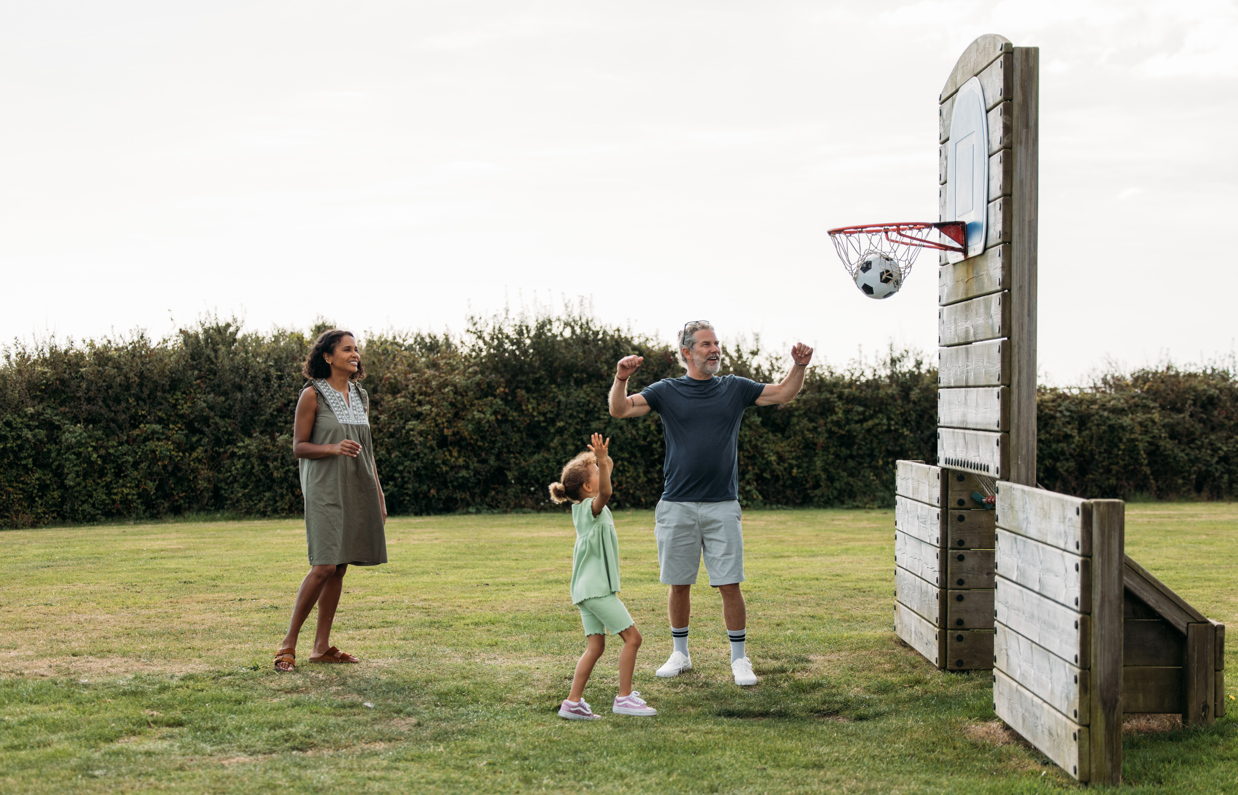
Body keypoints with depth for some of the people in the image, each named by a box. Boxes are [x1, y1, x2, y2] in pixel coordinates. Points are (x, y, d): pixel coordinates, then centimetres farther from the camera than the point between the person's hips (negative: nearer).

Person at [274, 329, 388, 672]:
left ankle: (322, 646, 12)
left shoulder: (360, 397, 12)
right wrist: (334, 448, -21)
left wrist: (378, 495, 15)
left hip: (357, 490, 6)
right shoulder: (313, 395, -5)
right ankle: (289, 642, -4)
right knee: (324, 566, -14)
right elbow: (299, 447, -5)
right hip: (325, 489, -6)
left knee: (340, 568, 6)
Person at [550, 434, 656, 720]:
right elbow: (604, 493, -38)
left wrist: (605, 464, 32)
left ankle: (573, 703, 5)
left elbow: (600, 493, 33)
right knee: (632, 637, -5)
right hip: (597, 588, -9)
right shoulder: (592, 508, -15)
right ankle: (624, 698, -2)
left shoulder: (581, 508, 11)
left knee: (596, 645, 8)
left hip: (586, 588, 9)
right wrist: (602, 464, -50)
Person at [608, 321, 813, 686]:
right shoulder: (667, 391, 4)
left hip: (722, 505, 0)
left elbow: (784, 393, 9)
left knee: (730, 584, -2)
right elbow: (619, 409, -5)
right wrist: (621, 379, -24)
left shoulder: (735, 388, 9)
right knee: (678, 584, 8)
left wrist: (799, 366, -10)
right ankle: (680, 653, 24)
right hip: (677, 505, 0)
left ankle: (739, 658, 10)